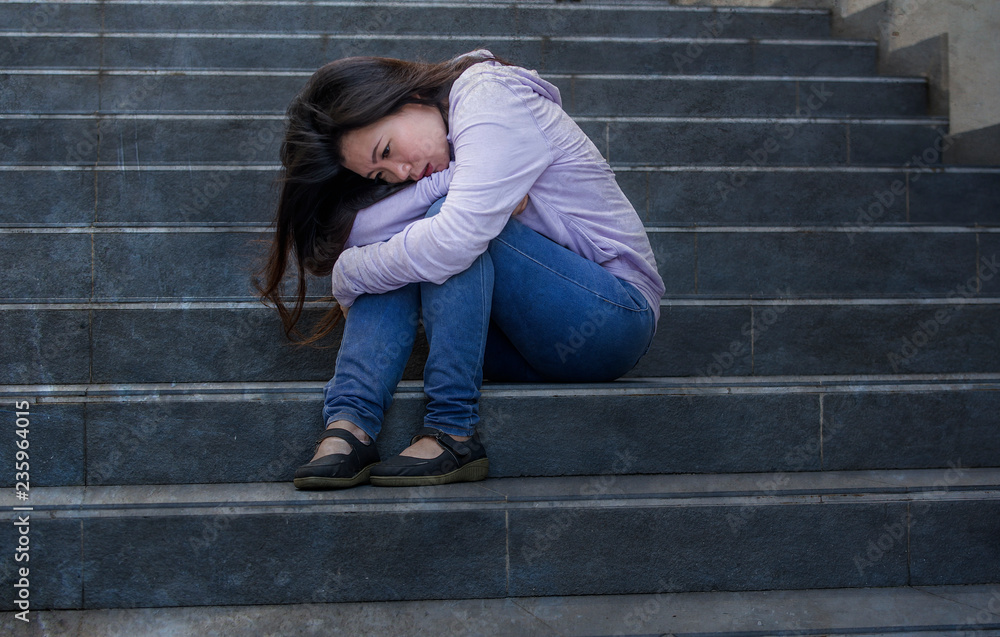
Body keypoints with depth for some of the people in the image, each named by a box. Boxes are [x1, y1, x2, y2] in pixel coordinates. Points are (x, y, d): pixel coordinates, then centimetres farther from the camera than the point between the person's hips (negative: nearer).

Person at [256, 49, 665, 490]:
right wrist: (446, 181, -22)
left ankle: (452, 432, -23)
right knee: (397, 253, -10)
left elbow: (455, 240, -31)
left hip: (617, 315, -7)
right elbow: (356, 233, -10)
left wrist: (348, 275, -17)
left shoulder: (492, 100, -16)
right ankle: (350, 425, -20)